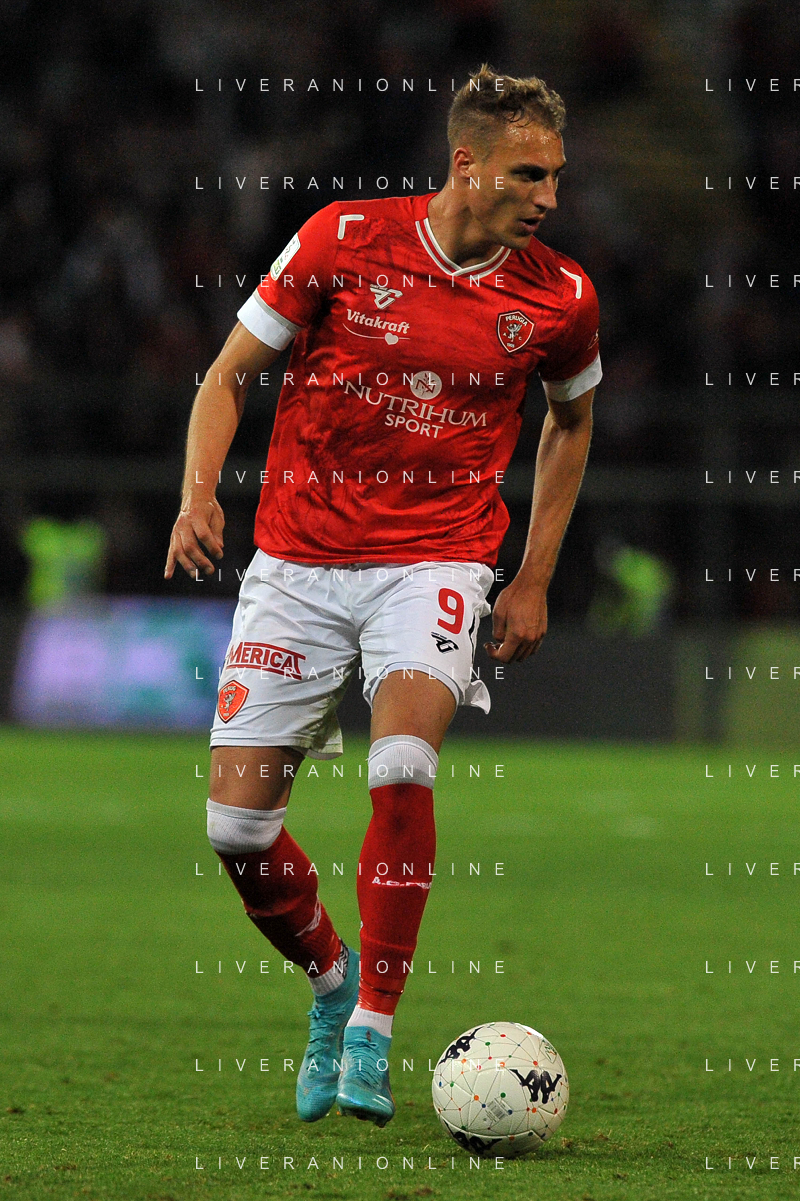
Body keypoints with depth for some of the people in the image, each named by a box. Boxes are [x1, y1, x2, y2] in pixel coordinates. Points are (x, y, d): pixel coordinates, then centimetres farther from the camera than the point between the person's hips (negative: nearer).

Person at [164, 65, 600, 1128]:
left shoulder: (558, 299, -2)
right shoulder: (343, 241, -6)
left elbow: (572, 418, 19)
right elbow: (231, 374, 3)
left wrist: (534, 581, 14)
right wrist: (199, 493, -14)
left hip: (434, 564, -1)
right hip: (298, 560, 1)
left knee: (402, 764, -28)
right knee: (238, 820, -5)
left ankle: (371, 1033, -16)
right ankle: (331, 978, 25)